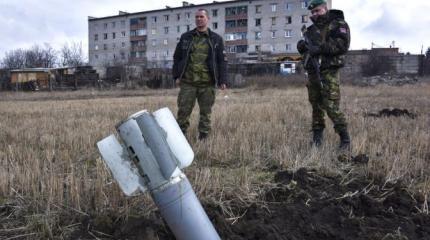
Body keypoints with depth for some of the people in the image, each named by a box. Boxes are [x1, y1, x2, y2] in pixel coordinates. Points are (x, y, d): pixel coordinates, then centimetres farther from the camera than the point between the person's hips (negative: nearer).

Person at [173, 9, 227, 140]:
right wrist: (176, 75, 5)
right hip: (187, 82, 1)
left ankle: (203, 138, 15)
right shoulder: (186, 37, 11)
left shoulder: (216, 39, 8)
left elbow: (222, 61, 6)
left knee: (205, 112, 6)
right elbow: (177, 57, 14)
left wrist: (222, 80, -1)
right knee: (183, 110, 0)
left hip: (207, 83, 0)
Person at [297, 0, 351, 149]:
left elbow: (343, 45, -14)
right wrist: (302, 46, -2)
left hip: (328, 72, -6)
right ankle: (317, 135, 18)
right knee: (316, 105, 9)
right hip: (312, 72, 6)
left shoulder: (338, 24, 0)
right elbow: (305, 48, 22)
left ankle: (345, 139, -3)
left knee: (331, 106, -12)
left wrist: (321, 48, -20)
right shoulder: (311, 29, 19)